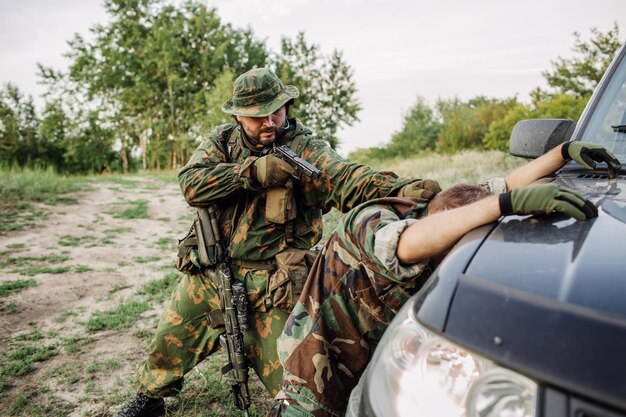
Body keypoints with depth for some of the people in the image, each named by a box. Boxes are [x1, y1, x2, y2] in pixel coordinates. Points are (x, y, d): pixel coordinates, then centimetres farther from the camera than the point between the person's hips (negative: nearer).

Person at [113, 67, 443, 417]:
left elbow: (348, 180, -27)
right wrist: (251, 171, -24)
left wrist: (401, 189, -47)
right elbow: (192, 184, -13)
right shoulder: (222, 140, 2)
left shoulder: (305, 148, -10)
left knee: (289, 381, 2)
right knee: (169, 343, 22)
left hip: (271, 286, -4)